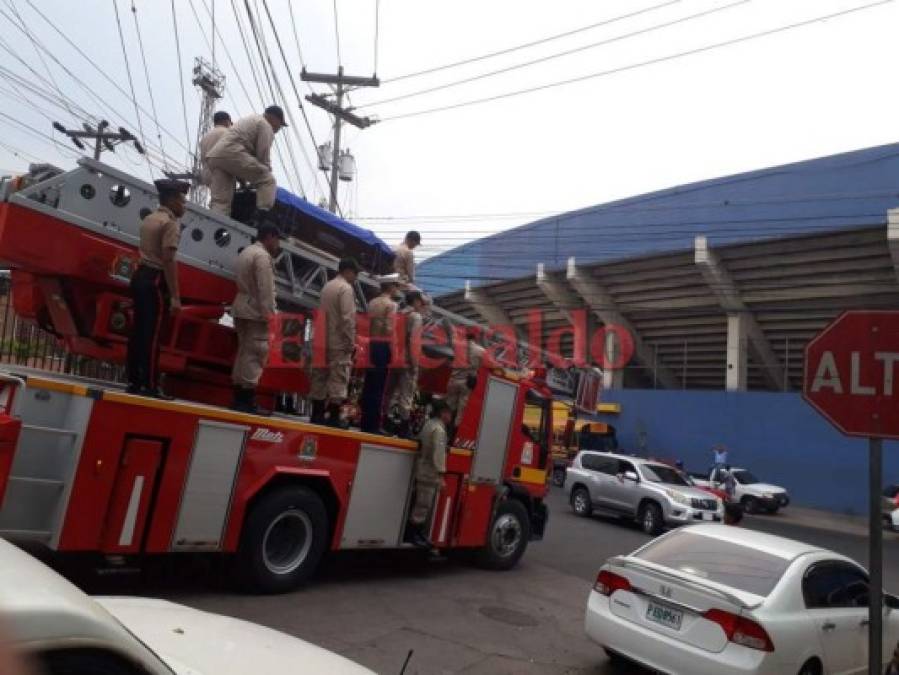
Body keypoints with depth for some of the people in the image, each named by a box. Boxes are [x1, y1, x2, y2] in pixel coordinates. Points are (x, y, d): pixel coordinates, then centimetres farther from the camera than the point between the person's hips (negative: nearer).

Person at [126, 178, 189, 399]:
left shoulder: (149, 219, 18)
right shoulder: (171, 223, -12)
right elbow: (168, 260, -19)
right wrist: (175, 296, -20)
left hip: (140, 275, 9)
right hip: (156, 280, -9)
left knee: (138, 330, 10)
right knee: (152, 334, -7)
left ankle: (133, 382, 15)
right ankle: (149, 385, -4)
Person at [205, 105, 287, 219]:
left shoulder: (249, 121, 38)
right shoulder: (265, 125, 9)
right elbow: (263, 154, -2)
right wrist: (266, 174, 9)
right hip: (232, 154, -9)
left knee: (220, 200, -2)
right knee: (268, 181, -4)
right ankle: (262, 220, -20)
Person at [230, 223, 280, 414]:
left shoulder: (246, 251, 19)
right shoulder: (263, 256, -13)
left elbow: (244, 283, 15)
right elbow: (266, 288, -20)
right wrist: (270, 313, -19)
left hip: (242, 308, 10)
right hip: (255, 311, -10)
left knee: (244, 350, 13)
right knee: (255, 353, -8)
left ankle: (239, 398, 16)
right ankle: (247, 400, -8)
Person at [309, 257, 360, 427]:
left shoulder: (327, 286, 15)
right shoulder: (346, 288, -11)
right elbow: (348, 318, -18)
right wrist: (351, 343, -13)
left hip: (324, 341, 9)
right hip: (339, 343, -8)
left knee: (320, 377, 10)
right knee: (338, 380, -6)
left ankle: (317, 416, 15)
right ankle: (333, 419, -7)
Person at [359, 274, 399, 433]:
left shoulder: (372, 303, 13)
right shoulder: (391, 304, -7)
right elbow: (389, 329, -16)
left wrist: (372, 338, 11)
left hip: (372, 345, 7)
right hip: (384, 346, -7)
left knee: (369, 385, 10)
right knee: (378, 386, -4)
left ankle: (365, 423, 15)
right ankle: (373, 424, -1)